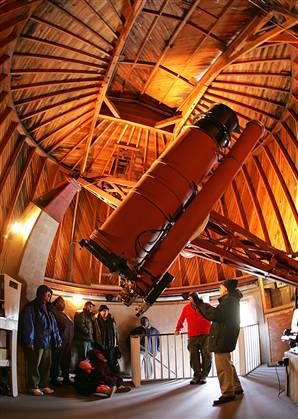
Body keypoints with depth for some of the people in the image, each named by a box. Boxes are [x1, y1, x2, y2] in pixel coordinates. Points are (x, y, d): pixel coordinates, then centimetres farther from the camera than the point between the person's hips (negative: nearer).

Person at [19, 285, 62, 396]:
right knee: (34, 365, -2)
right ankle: (34, 387, 6)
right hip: (36, 343, -8)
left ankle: (44, 385, 17)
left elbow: (54, 325, 19)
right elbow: (27, 325, -11)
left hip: (47, 343, 8)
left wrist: (57, 339, 12)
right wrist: (29, 341, -17)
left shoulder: (47, 309, 20)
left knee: (46, 365, 9)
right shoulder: (31, 308, -4)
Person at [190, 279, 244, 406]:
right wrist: (199, 305, 12)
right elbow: (216, 315, 20)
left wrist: (199, 303, -20)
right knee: (227, 365, 21)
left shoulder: (229, 300, -14)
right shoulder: (230, 301, 20)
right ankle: (236, 388, 30)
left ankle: (227, 394, -3)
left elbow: (215, 315, -26)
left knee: (223, 367, -7)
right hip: (222, 338, 11)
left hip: (222, 339, -11)